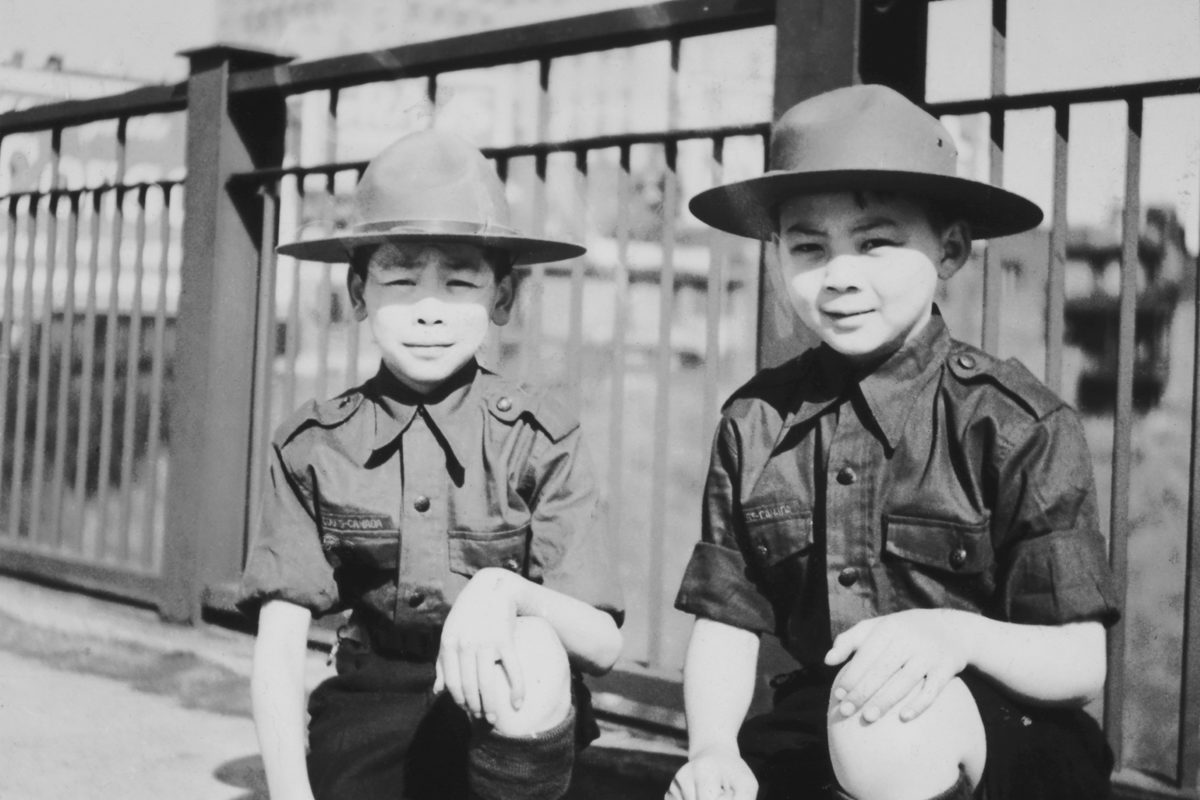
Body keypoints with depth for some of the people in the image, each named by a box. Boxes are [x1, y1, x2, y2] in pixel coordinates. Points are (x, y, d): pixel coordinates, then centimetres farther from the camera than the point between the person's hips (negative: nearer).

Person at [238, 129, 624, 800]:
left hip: (513, 721, -1)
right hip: (367, 720, 1)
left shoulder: (537, 437, -7)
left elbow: (602, 644, -11)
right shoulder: (315, 444, -2)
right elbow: (281, 637, -6)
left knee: (531, 656, -31)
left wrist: (507, 589, -32)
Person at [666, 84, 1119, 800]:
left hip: (1014, 739, -2)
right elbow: (726, 622, 2)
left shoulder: (1017, 423, -10)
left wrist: (959, 634, -33)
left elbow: (1083, 665, -12)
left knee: (890, 739, -37)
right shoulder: (757, 423, 1)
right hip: (814, 732, 3)